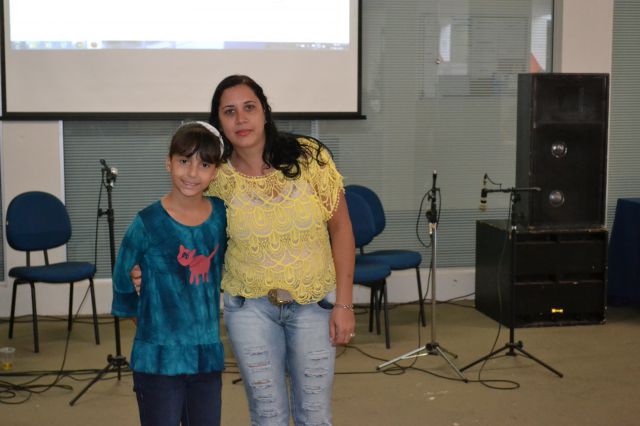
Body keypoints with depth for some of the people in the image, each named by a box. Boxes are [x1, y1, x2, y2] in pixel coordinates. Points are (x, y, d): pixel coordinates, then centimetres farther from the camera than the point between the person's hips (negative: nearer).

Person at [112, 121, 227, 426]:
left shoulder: (221, 215, 0)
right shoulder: (148, 223, -12)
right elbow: (122, 281, 0)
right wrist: (147, 322, 8)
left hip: (208, 355, 4)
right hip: (159, 358, -4)